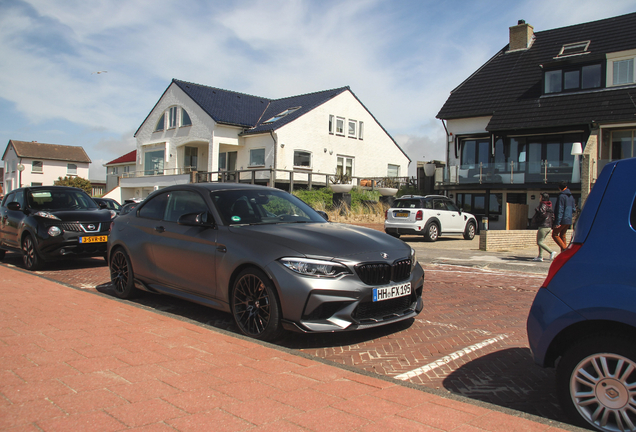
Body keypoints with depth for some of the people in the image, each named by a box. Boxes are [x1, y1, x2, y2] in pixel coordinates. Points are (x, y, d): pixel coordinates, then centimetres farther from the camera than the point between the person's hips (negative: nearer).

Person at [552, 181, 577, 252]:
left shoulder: (561, 196, -12)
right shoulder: (571, 197, 12)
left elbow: (560, 210, -17)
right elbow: (573, 209, 16)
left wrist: (557, 222, -18)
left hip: (562, 220, -8)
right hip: (569, 220, 8)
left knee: (554, 234, -1)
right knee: (562, 236, 13)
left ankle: (565, 248, -14)